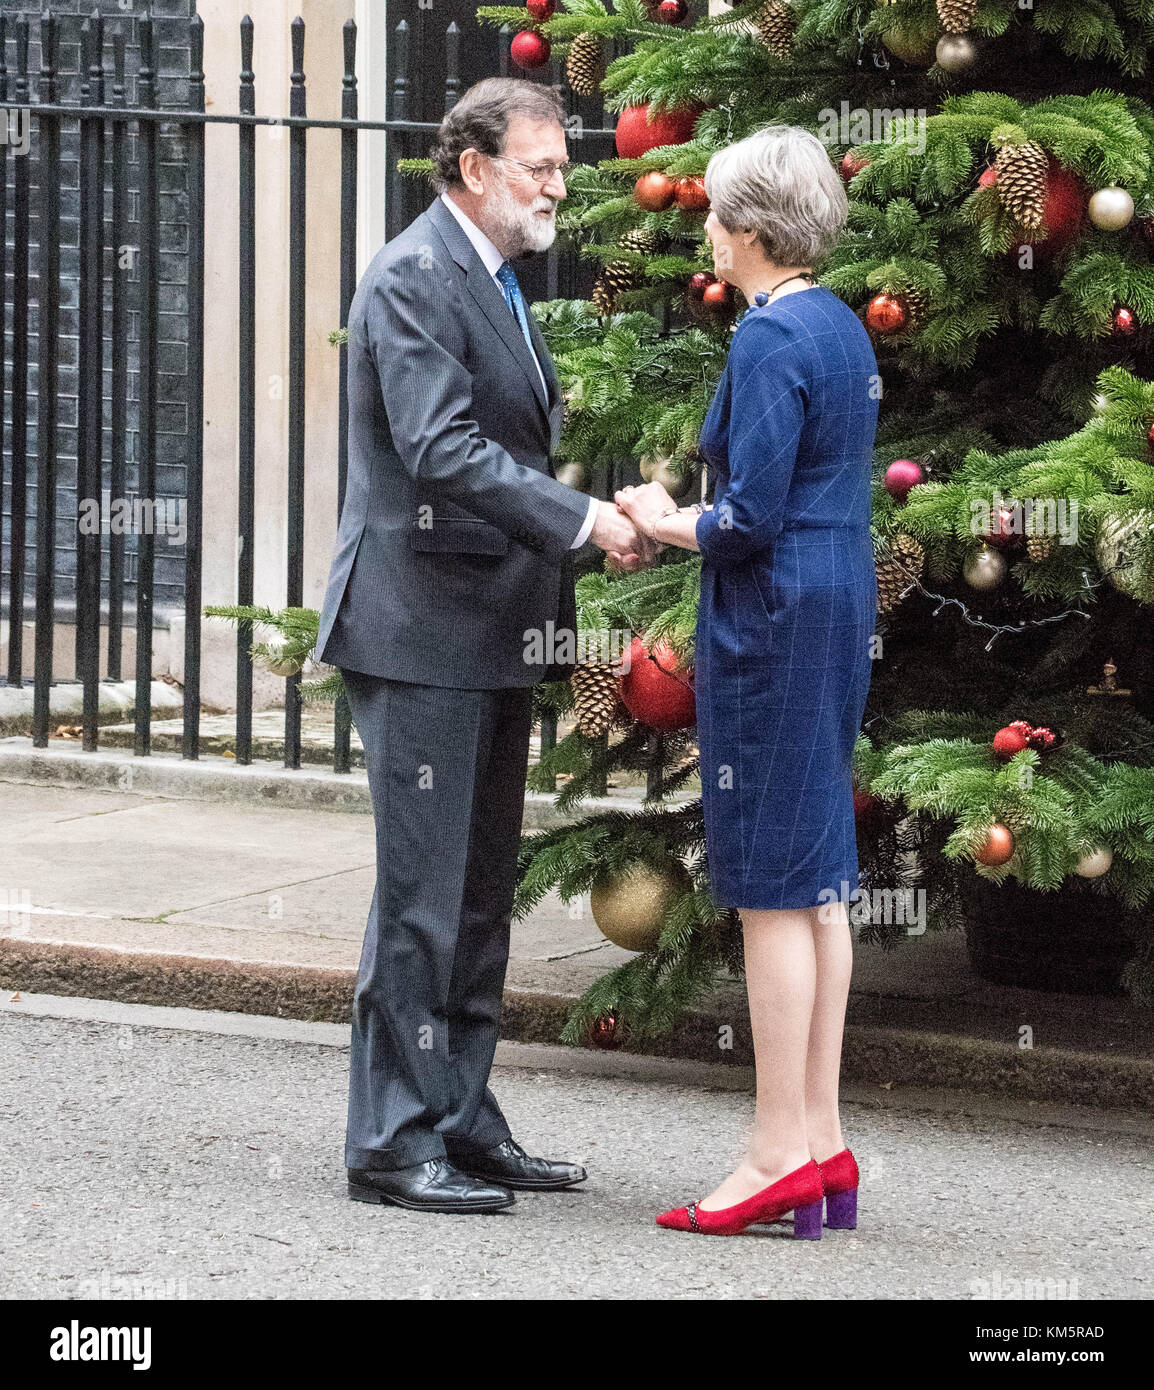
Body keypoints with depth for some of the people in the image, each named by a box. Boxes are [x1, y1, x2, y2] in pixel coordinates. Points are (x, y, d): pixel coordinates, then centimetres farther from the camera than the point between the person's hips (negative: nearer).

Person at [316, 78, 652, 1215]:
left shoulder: (494, 283, 17)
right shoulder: (412, 280, -14)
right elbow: (443, 451, -23)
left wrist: (611, 515, 7)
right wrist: (585, 520, -23)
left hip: (491, 632, 10)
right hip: (422, 627, -10)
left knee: (480, 890, 13)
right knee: (422, 891, -6)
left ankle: (461, 1124, 20)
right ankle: (393, 1142, -1)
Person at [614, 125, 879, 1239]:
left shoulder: (771, 337, -16)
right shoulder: (842, 328, 12)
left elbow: (753, 518, -20)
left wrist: (671, 524, -2)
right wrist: (689, 518, 14)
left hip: (774, 612, -9)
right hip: (841, 602, 9)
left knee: (772, 885, -5)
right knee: (816, 878, 11)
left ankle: (782, 1154, -2)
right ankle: (821, 1144, 14)